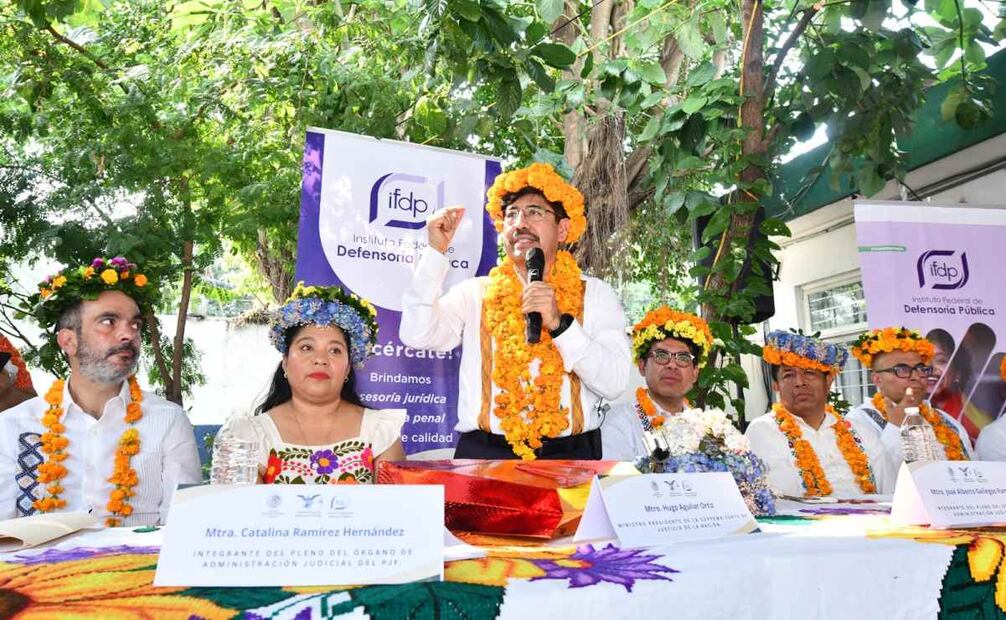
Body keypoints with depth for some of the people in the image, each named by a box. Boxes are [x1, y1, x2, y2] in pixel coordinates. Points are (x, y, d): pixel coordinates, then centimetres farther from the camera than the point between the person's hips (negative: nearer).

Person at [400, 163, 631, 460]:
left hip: (570, 455, 0)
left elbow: (614, 383, -1)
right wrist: (436, 251, -5)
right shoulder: (475, 292, 11)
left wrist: (559, 323, -12)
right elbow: (417, 335, -5)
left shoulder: (595, 295, 9)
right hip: (484, 453, 0)